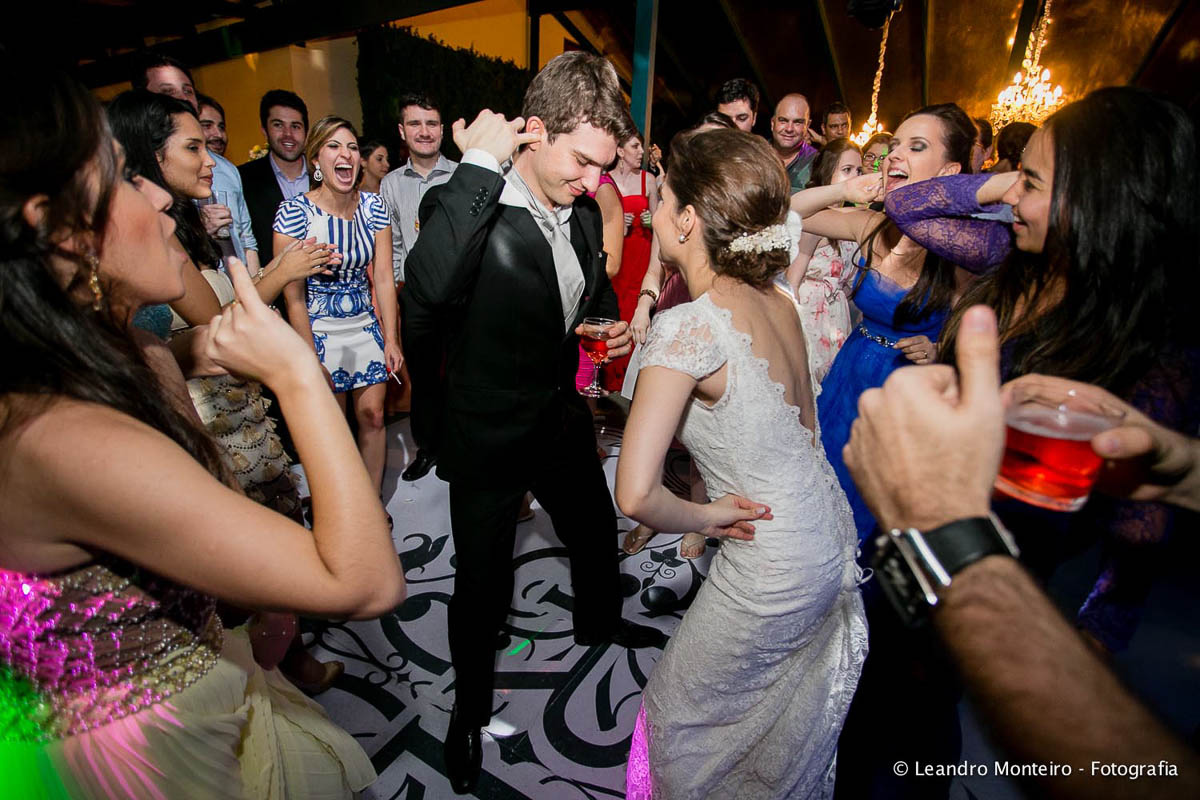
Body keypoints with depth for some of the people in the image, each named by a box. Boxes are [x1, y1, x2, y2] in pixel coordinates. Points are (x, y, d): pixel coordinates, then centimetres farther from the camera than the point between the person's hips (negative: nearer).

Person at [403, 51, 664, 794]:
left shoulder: (584, 213, 0)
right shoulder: (466, 205, -19)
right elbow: (429, 287, -40)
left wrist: (613, 322, -5)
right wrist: (479, 167, -33)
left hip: (563, 419, 7)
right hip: (488, 435, -6)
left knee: (597, 533, 26)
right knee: (482, 582, 9)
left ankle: (599, 621, 60)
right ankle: (471, 703, 40)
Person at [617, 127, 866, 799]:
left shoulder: (688, 326, -26)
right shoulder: (776, 300, -1)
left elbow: (637, 494, -29)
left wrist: (703, 516, -12)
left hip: (772, 565, -7)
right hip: (831, 537, 8)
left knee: (680, 717, 19)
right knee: (786, 716, 31)